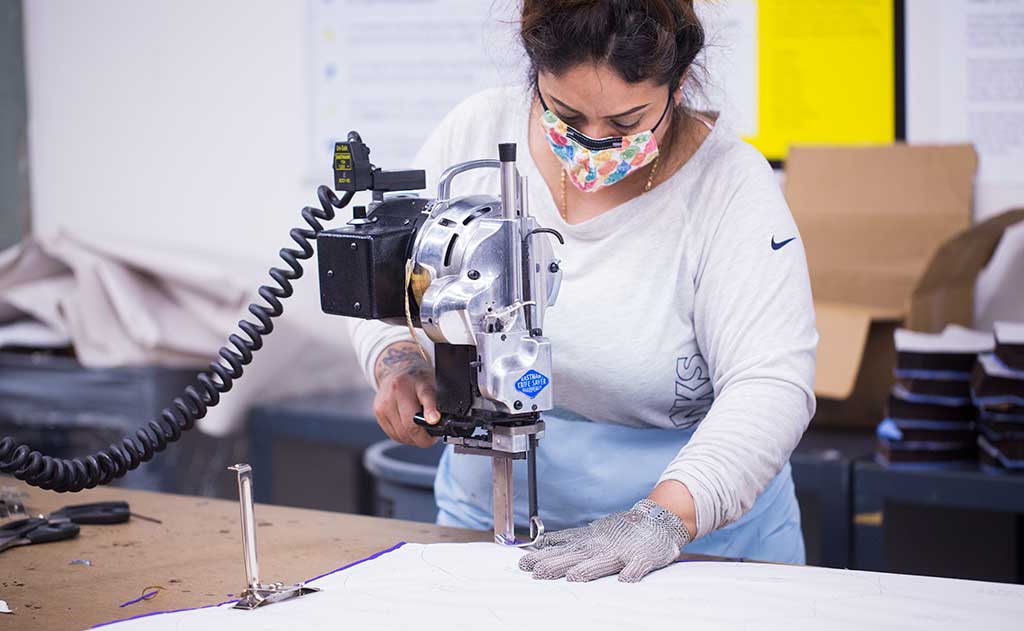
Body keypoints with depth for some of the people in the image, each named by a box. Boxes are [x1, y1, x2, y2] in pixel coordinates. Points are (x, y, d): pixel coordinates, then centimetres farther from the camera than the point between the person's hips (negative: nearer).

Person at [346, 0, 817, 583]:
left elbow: (770, 386, -20)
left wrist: (666, 517, -33)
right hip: (483, 516, 2)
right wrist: (398, 361, -11)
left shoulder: (733, 185, -12)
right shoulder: (476, 132, -3)